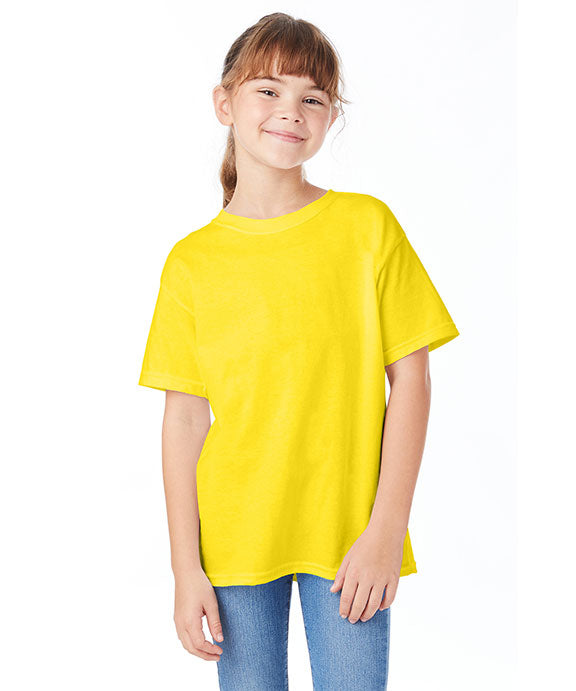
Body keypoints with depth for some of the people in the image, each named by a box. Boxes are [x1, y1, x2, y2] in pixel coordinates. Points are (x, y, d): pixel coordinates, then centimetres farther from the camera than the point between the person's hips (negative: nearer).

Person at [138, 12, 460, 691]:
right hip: (234, 535, 1)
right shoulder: (192, 262, 0)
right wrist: (186, 567, -2)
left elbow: (410, 380, -3)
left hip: (349, 533, -1)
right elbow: (185, 419, 0)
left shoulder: (367, 226, -3)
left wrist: (388, 530, -8)